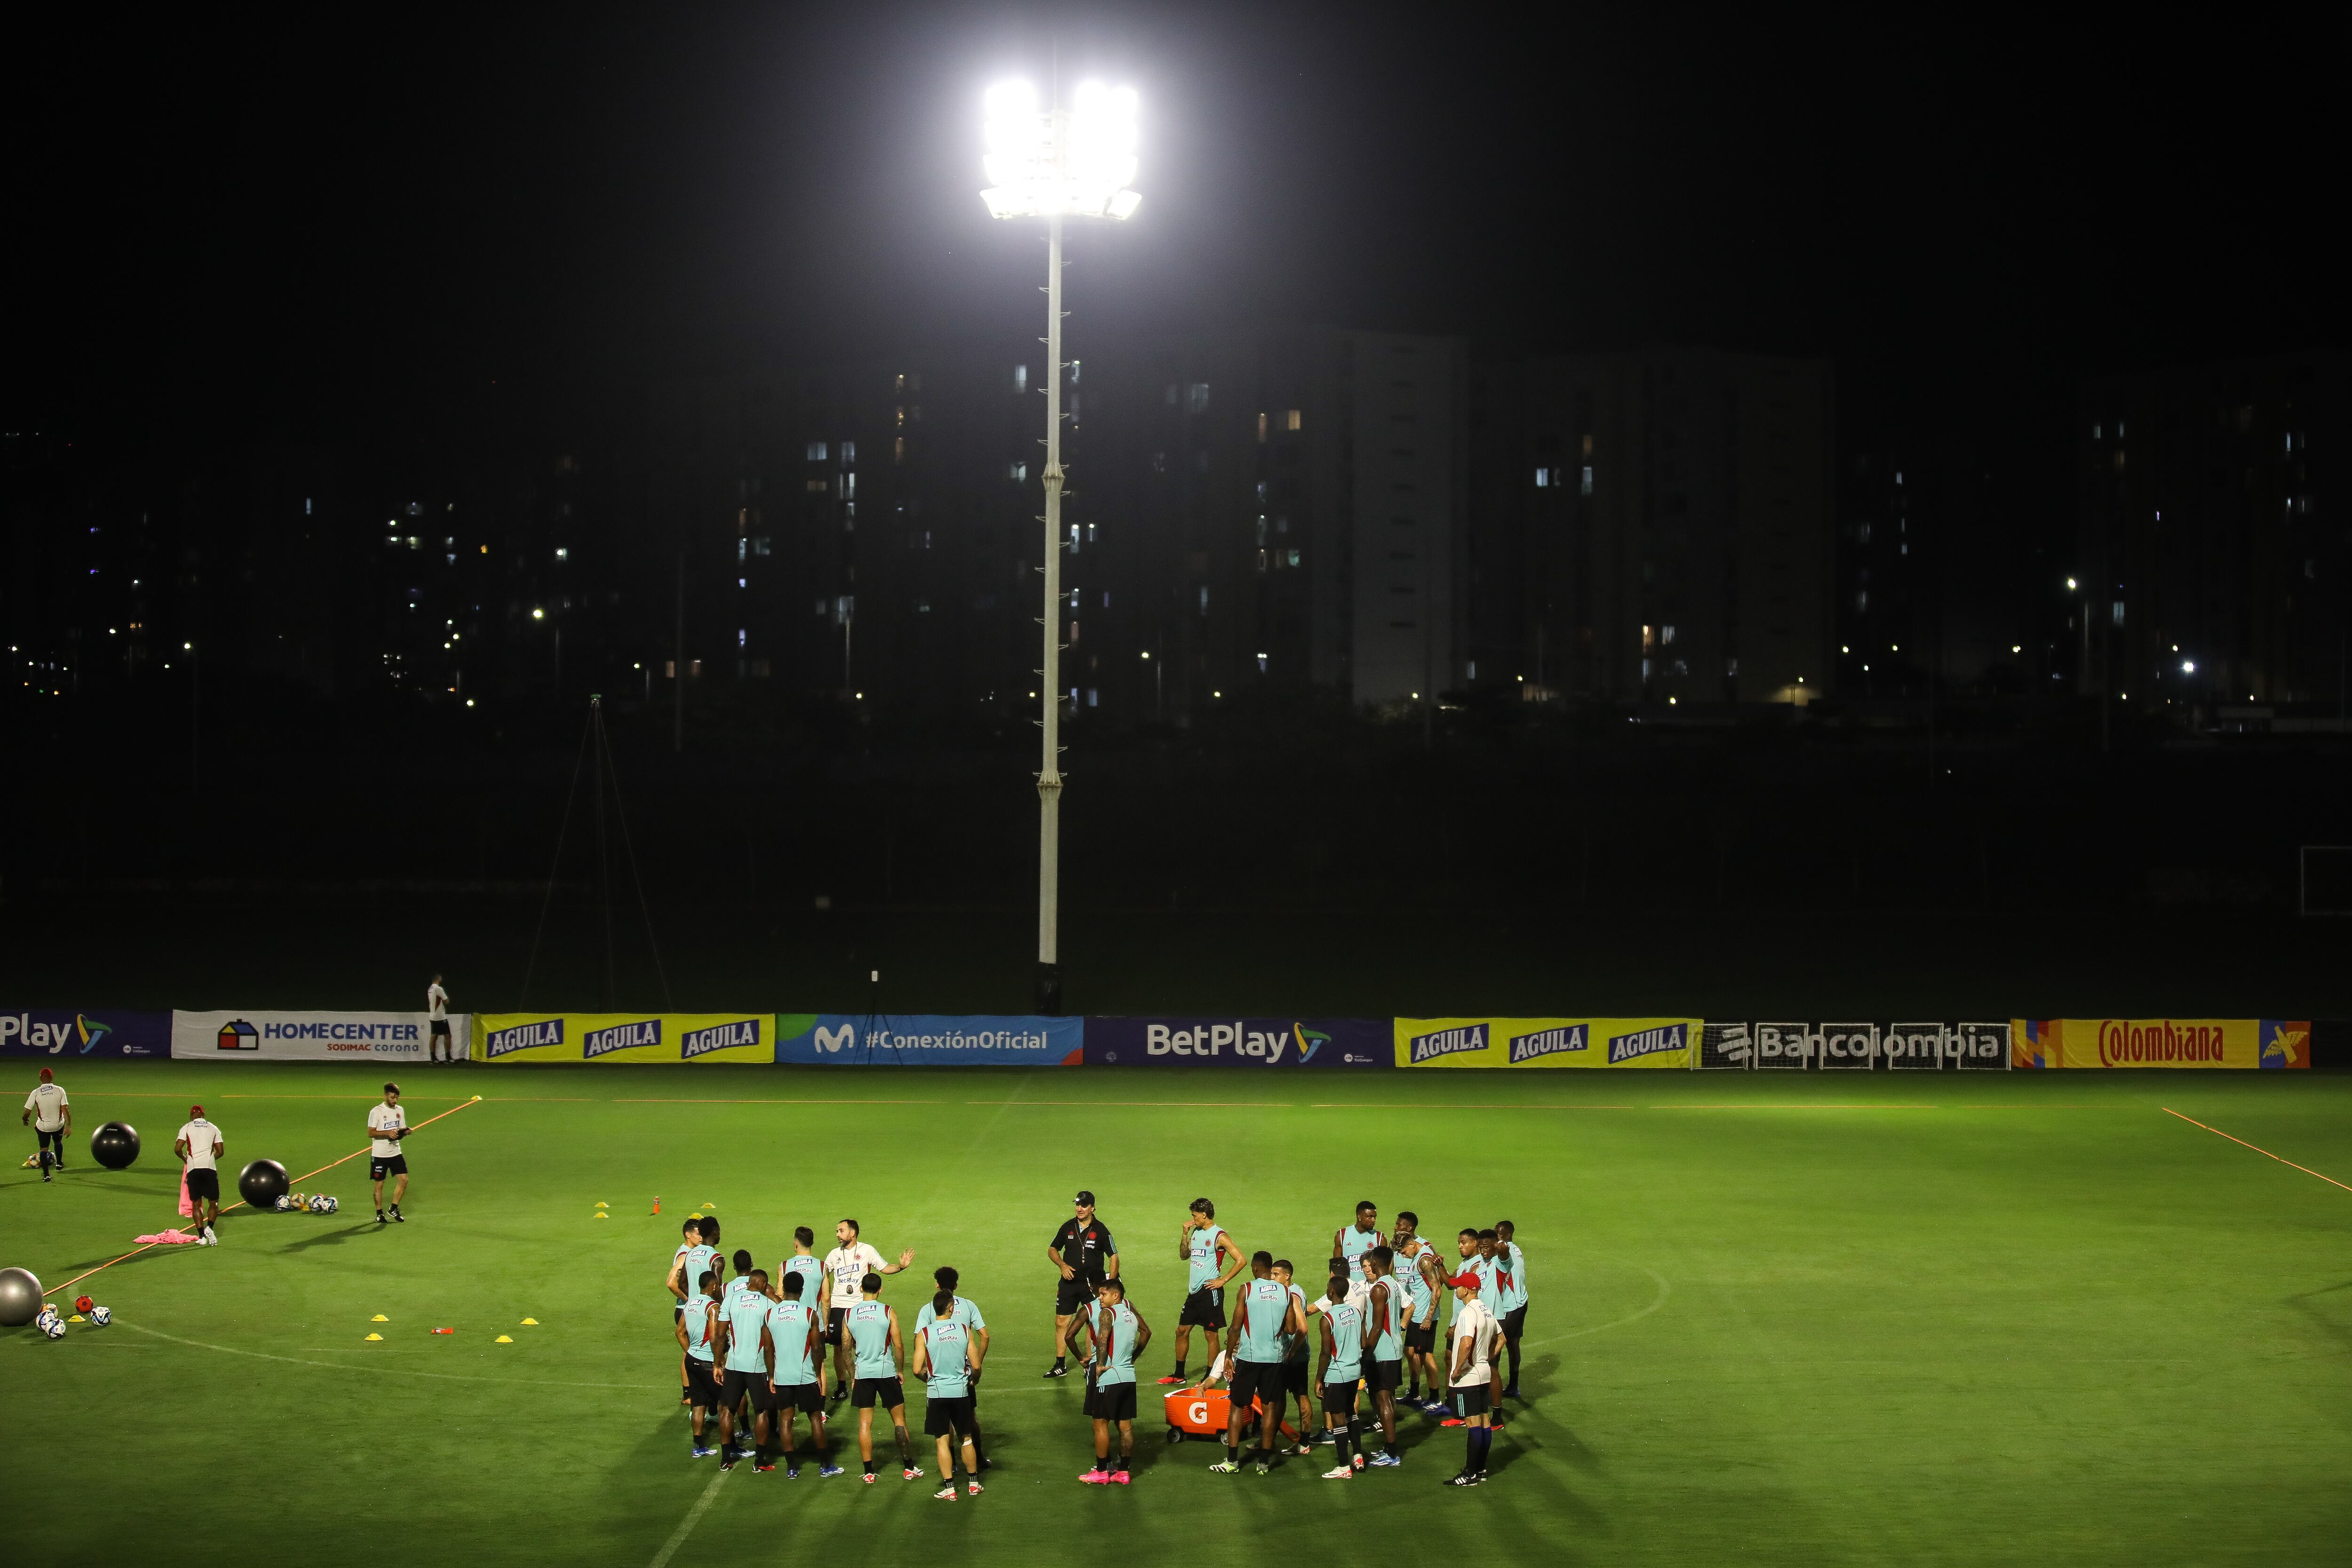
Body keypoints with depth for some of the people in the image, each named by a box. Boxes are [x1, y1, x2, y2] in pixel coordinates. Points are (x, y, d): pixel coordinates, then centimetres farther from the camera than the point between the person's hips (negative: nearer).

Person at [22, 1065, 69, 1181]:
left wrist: (24, 1119, 12)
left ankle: (46, 1175, 12)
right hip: (59, 1124, 1)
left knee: (43, 1149, 15)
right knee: (58, 1142, 32)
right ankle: (59, 1163, 40)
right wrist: (69, 1126, -12)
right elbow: (66, 1109, -16)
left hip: (43, 1126, -1)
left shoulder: (35, 1093, -15)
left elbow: (27, 1112, -10)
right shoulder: (60, 1090, -14)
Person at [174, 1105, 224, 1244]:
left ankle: (202, 1237, 2)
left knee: (196, 1204, 9)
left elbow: (177, 1149, -2)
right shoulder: (213, 1128, 12)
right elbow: (221, 1151, 8)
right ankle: (209, 1228, -15)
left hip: (193, 1169, 0)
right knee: (213, 1203, 10)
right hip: (210, 1168, 0)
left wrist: (185, 1158, 18)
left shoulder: (187, 1127, 7)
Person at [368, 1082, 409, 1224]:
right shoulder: (376, 1112, -11)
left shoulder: (400, 1110, 8)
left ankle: (394, 1209, 13)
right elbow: (371, 1133, -13)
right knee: (379, 1185, 3)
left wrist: (405, 1132, -8)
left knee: (404, 1180, -3)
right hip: (379, 1155, -5)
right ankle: (379, 1214, 16)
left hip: (396, 1153, 5)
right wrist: (388, 1133, -26)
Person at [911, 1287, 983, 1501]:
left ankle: (949, 1488, 3)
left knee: (943, 1441, 4)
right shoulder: (964, 1330, -4)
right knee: (966, 1439, 16)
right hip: (961, 1391, 2)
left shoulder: (924, 1334, -9)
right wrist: (973, 1379, 20)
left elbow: (918, 1370, -10)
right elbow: (976, 1365, -1)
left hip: (937, 1393, -2)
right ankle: (974, 1483, 24)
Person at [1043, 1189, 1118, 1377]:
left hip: (1092, 1284, -3)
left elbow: (1114, 1256, -1)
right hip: (1069, 1282, 3)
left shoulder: (1101, 1230, -5)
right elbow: (1052, 1249, 16)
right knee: (1061, 1322, 1)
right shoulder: (1068, 1227, 5)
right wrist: (1062, 1265, -4)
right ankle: (1060, 1365, 10)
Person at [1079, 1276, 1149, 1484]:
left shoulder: (1107, 1313, -10)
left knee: (1101, 1424, 1)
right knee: (1125, 1425, 10)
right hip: (1129, 1377, 8)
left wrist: (1099, 1365, -18)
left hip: (1108, 1376, -8)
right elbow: (1146, 1332, 30)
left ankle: (1101, 1472, 5)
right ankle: (1123, 1472, 14)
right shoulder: (1131, 1313, 14)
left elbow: (1102, 1338, -26)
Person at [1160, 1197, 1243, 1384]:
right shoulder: (1196, 1232, 11)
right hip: (1194, 1291, 8)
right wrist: (1185, 1234, 3)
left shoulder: (1220, 1236, -12)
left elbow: (1240, 1260, -15)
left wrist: (1223, 1280, -14)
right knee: (1182, 1331, 11)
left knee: (1211, 1334, 0)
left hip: (1210, 1291, -8)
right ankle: (1178, 1375, 21)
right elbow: (1184, 1255, 18)